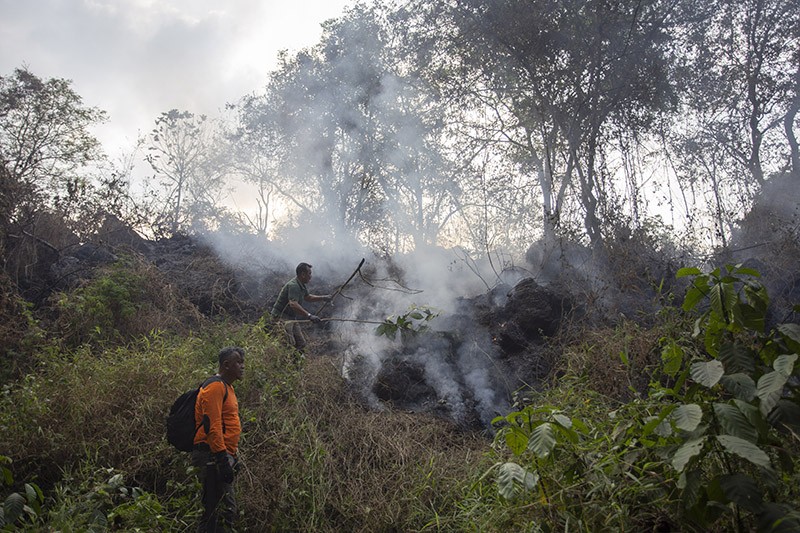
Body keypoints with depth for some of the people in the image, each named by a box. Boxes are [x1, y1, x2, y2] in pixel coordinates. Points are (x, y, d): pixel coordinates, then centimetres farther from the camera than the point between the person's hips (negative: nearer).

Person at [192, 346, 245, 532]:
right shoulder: (215, 386, -13)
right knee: (222, 509, -9)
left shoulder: (227, 387, 19)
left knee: (226, 509, 14)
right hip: (213, 456, -10)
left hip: (222, 456, 10)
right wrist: (223, 458, -23)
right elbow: (211, 426, -20)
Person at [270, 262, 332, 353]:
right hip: (281, 316, -11)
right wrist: (309, 315, -45)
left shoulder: (302, 285, 9)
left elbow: (307, 297, 28)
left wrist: (324, 298, 17)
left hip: (291, 318, 11)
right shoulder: (293, 285, -23)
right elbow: (293, 304, -38)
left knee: (301, 343, 11)